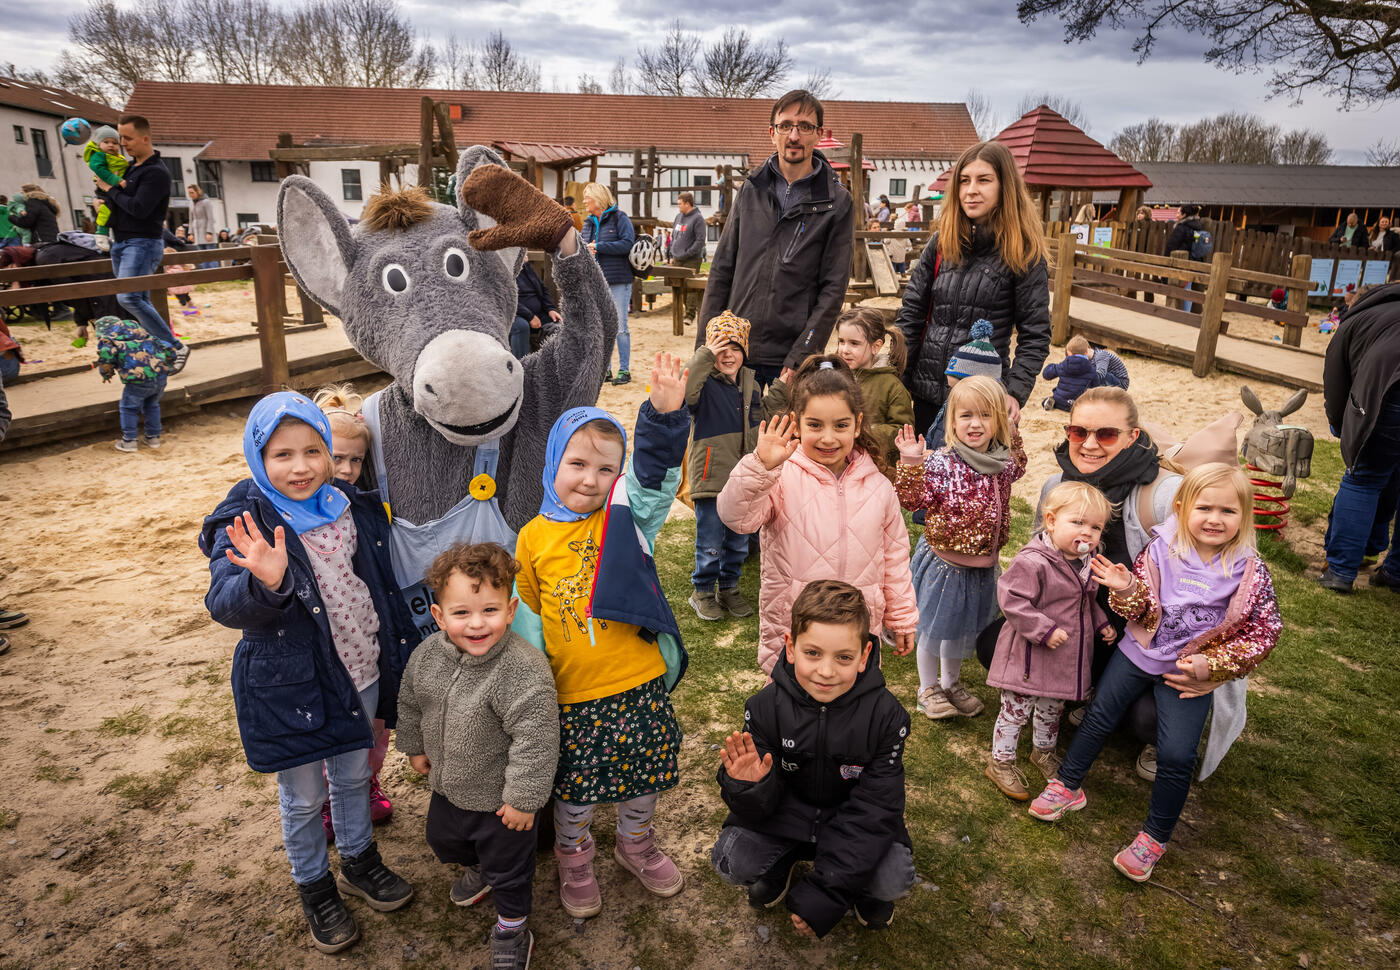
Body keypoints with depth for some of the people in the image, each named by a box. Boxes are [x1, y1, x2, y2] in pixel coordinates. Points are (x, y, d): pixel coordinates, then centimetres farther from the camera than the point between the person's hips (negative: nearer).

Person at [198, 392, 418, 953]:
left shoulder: (352, 506, -3)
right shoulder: (245, 525, -18)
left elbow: (382, 582, 9)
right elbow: (225, 606, -31)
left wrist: (401, 649, 12)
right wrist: (265, 582, -52)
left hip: (361, 672, 4)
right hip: (292, 686, -4)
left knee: (353, 776, 24)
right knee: (303, 798, 15)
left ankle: (359, 861, 48)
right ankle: (314, 887, 40)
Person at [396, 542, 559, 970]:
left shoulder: (524, 669, -35)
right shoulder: (427, 654, -15)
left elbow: (536, 739, -30)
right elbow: (410, 700, 6)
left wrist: (523, 798, -24)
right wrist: (415, 746, 15)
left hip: (500, 800, -6)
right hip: (447, 786, 6)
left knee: (507, 865, 16)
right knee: (442, 839, 32)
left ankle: (511, 930, 43)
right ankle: (477, 869, 64)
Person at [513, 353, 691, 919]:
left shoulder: (627, 517, -5)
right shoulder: (533, 538, -3)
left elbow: (655, 472, -24)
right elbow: (527, 616, 6)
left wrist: (665, 413, -40)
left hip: (638, 685, 0)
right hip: (572, 693, 0)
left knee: (642, 776, 19)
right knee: (574, 789, 16)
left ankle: (637, 845, 48)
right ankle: (573, 861, 44)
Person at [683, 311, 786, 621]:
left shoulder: (750, 384, 10)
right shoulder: (704, 383, -11)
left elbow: (759, 422, 21)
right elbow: (682, 394, -35)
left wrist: (780, 392, 12)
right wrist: (705, 357, -34)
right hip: (710, 476, -6)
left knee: (739, 542, 16)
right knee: (710, 545, 2)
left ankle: (729, 588, 34)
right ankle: (702, 592, 22)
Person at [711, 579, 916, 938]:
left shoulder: (885, 716, -21)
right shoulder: (766, 708, -19)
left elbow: (873, 811, -19)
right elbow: (759, 810, -14)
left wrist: (825, 895, -25)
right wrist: (749, 788, -40)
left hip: (850, 817, 0)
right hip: (787, 809, 1)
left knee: (895, 878, -25)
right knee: (730, 859, -22)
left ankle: (865, 889, 12)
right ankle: (781, 863, 13)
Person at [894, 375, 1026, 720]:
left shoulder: (1002, 461, -3)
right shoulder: (941, 463, -22)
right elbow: (913, 499, -22)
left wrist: (1013, 435, 11)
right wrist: (911, 464, -35)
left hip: (982, 564, 6)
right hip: (944, 560, -5)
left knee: (965, 625, 22)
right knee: (933, 625, 11)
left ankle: (951, 682, 44)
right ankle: (928, 688, 32)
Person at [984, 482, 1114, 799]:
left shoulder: (1087, 562, 3)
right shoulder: (1033, 562, -26)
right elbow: (1012, 600, -27)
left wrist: (1101, 622, 9)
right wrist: (1044, 630, -27)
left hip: (1067, 658, 8)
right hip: (1030, 655, -7)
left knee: (1052, 709, 25)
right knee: (1016, 710, 6)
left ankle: (1044, 752, 48)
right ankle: (1001, 761, 24)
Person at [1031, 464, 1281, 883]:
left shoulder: (1250, 573, -14)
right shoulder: (1161, 550, -12)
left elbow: (1263, 632, -7)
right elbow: (1142, 612, -4)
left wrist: (1211, 665, -17)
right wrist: (1126, 590, -27)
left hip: (1189, 672, -2)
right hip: (1139, 654, 2)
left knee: (1177, 757, -4)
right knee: (1099, 716, 8)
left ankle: (1155, 837, 16)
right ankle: (1068, 786, 29)